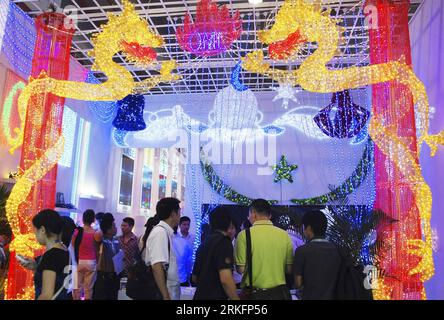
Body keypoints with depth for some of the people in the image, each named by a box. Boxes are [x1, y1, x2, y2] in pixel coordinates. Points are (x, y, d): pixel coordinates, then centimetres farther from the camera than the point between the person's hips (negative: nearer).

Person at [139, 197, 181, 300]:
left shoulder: (164, 231, 9)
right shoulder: (161, 232, -17)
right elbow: (157, 266, -24)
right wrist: (166, 296, -23)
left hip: (169, 293, 9)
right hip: (164, 294, -9)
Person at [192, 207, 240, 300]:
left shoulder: (203, 244, 10)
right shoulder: (224, 242, -14)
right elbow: (226, 279, -24)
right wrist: (236, 298, -16)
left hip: (200, 296, 8)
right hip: (215, 296, -8)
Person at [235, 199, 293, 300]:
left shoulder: (244, 235, -11)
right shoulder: (284, 235, -3)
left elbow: (241, 269, -10)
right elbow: (289, 269, 1)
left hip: (253, 293, -3)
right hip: (279, 292, 3)